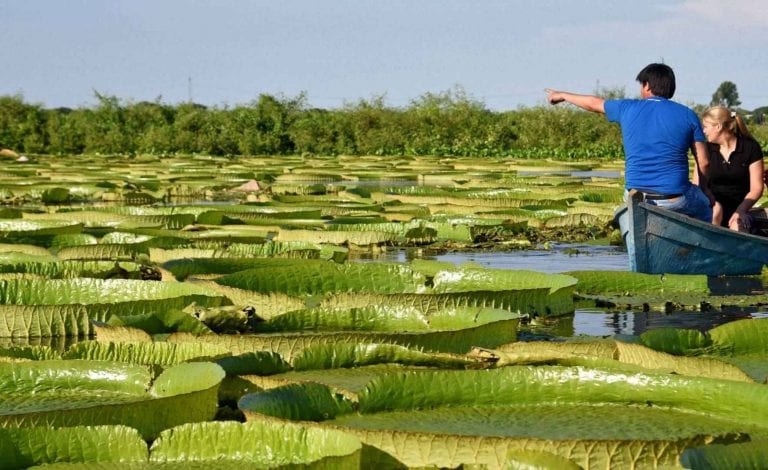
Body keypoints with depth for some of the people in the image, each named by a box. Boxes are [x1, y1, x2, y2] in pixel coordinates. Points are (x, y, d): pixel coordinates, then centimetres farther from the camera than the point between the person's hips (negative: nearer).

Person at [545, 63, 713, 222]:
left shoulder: (628, 108, 7)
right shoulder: (688, 115, 3)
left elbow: (593, 103, 25)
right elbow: (704, 161, 1)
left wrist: (562, 95, 43)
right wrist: (704, 188, 21)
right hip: (676, 197, -1)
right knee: (706, 205, 27)